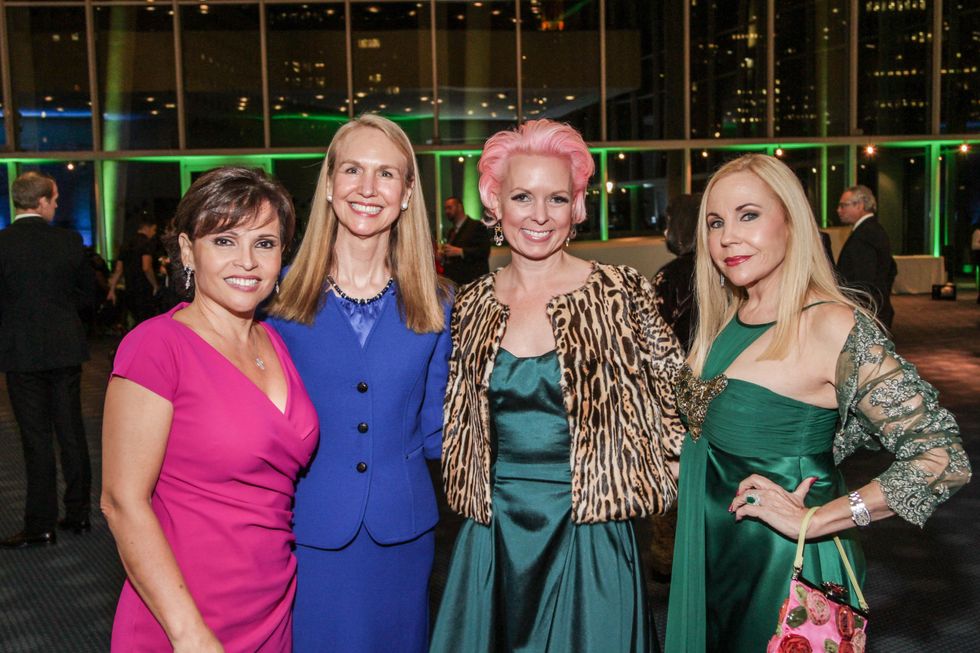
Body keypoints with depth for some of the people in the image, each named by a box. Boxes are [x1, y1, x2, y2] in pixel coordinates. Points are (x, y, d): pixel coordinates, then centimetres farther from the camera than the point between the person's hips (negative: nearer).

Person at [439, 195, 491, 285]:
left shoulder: (477, 226, -2)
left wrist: (459, 251, -20)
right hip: (452, 282, 7)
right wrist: (443, 256, 4)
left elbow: (484, 251, -14)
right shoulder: (451, 231, 23)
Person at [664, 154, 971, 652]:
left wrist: (814, 520, -22)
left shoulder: (832, 326, -19)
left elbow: (944, 459, -22)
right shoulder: (724, 319, 3)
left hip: (782, 567, -6)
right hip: (709, 556, 6)